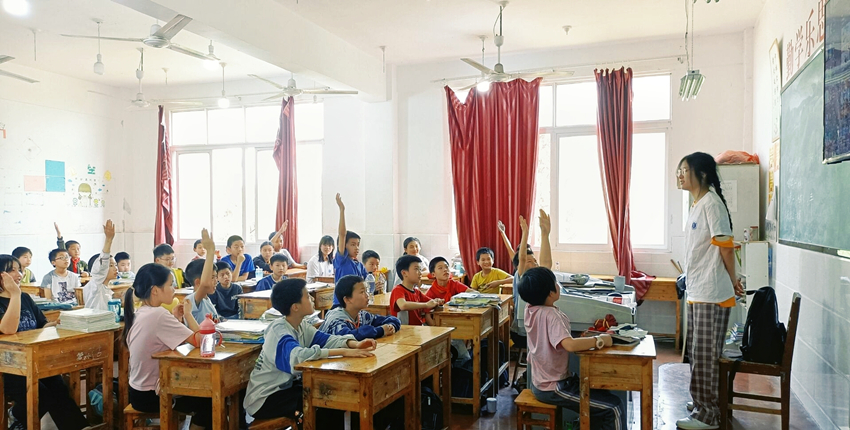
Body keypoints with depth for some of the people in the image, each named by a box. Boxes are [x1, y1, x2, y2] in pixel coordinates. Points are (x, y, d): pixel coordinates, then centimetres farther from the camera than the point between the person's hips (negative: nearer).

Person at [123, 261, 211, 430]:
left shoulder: (138, 313, 3)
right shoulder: (158, 314, -26)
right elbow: (198, 341, -26)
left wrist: (176, 319, 0)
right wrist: (187, 314, -12)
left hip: (140, 390, 9)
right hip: (150, 395, -9)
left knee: (202, 392, 23)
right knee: (210, 402, 9)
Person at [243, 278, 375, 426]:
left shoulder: (301, 326, 1)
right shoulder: (279, 331, -26)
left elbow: (325, 339, -7)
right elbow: (297, 355, -45)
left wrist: (354, 344, -27)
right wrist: (344, 352, -45)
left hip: (285, 386, 8)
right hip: (264, 399, -8)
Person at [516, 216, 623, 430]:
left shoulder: (531, 307, -3)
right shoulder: (550, 315, -26)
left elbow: (523, 266, 4)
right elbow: (570, 345, -42)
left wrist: (525, 234, 6)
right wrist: (600, 340, -28)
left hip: (541, 382, 9)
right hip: (553, 388, -9)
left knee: (601, 394, 23)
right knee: (614, 408, -9)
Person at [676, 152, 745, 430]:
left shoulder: (712, 203, -16)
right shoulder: (697, 205, 14)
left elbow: (725, 247, -16)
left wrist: (732, 280, -4)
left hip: (711, 295, -9)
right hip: (697, 293, 9)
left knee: (705, 355, -1)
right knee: (697, 353, 18)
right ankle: (704, 404, 32)